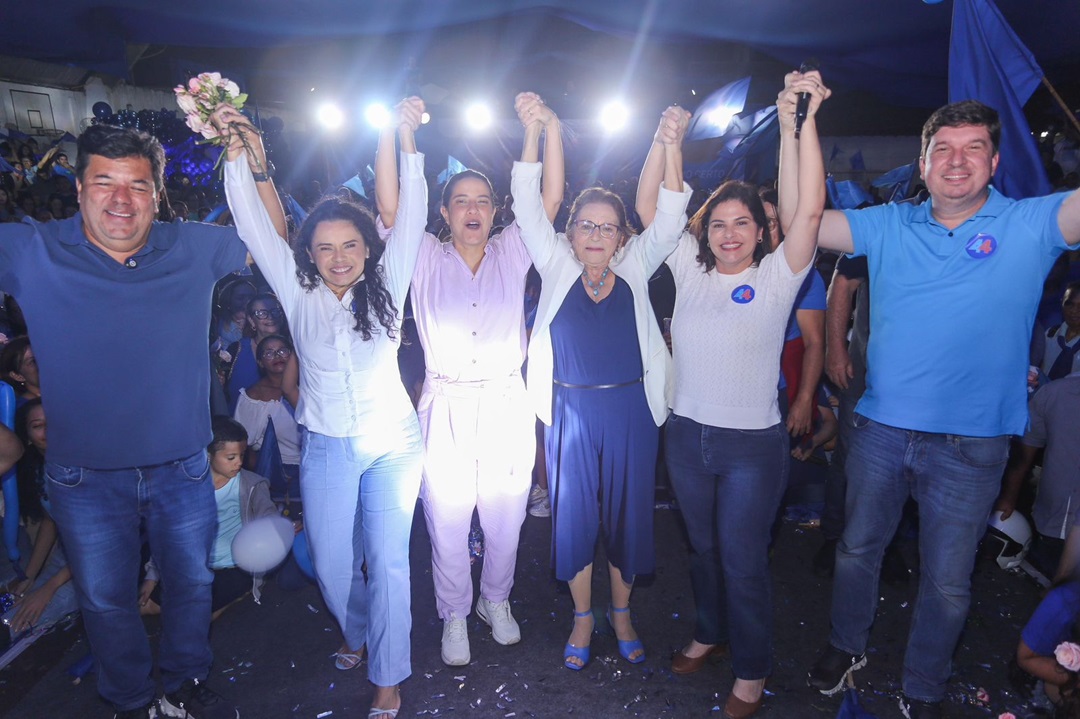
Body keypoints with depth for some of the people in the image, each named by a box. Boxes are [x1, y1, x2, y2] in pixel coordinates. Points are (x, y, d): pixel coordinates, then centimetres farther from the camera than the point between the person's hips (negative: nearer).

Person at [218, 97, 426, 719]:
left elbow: (411, 217, -9)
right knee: (331, 567, 9)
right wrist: (245, 154, -17)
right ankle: (360, 635, 40)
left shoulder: (386, 286, -3)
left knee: (388, 562, -3)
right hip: (326, 450, 2)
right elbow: (258, 226, -7)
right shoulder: (300, 293, -1)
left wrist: (405, 137, -14)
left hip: (393, 444, -1)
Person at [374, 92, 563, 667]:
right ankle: (455, 615, 31)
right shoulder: (426, 258, 4)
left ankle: (496, 601, 38)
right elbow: (390, 205, -8)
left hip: (506, 407, 1)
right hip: (446, 409, -1)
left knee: (505, 522, 12)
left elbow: (551, 198, -2)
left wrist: (545, 127, -11)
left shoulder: (511, 254, 7)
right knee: (447, 525, 7)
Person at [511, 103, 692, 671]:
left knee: (627, 511, 12)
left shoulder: (635, 269, 3)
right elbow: (527, 206, -4)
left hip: (630, 410, 1)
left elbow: (669, 216, -6)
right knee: (573, 513, 10)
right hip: (569, 411, 0)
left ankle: (621, 611, 34)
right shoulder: (557, 267, 2)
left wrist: (670, 145, -19)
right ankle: (582, 617, 30)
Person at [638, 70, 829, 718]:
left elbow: (809, 209, -20)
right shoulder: (690, 270, 3)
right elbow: (648, 207, 5)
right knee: (704, 548, 21)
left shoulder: (775, 277, -7)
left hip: (753, 444, -4)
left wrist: (799, 122, -24)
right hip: (688, 435, 4)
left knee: (744, 560, 8)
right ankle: (711, 632, 45)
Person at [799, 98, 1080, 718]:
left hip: (970, 445, -1)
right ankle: (848, 645, 45)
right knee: (858, 549, 19)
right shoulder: (887, 226, 2)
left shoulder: (1030, 225, -4)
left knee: (947, 583, 14)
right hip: (880, 428, 2)